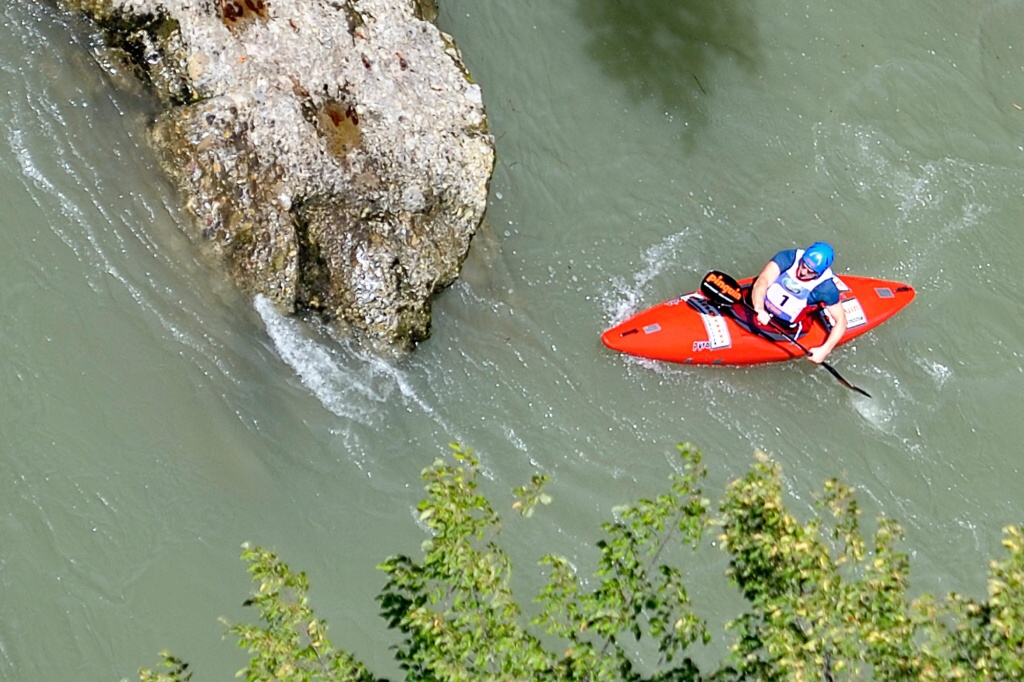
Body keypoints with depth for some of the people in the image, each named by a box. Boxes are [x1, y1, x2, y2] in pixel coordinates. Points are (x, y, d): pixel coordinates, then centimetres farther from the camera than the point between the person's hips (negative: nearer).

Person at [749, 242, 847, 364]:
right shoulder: (789, 258, -17)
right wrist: (759, 308, -47)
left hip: (783, 328, -2)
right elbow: (762, 281, -28)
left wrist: (825, 350, -22)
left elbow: (840, 321, -10)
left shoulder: (826, 288, -18)